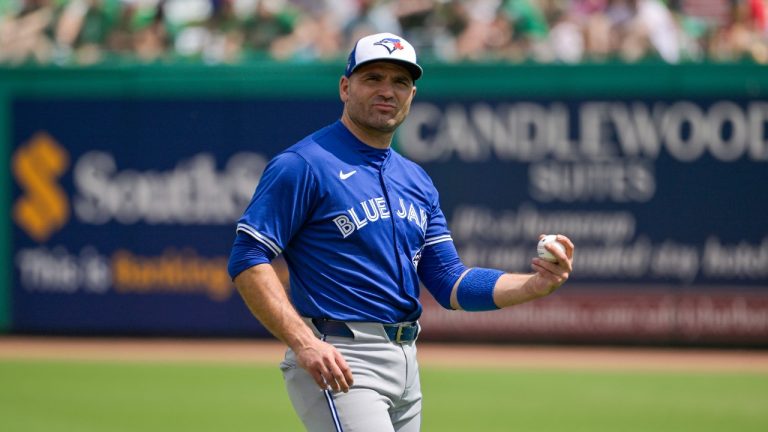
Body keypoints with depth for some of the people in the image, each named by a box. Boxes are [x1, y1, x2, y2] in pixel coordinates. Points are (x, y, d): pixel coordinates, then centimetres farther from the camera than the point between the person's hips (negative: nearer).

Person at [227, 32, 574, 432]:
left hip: (406, 364, 8)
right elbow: (248, 260, -12)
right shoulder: (304, 165, -7)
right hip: (338, 363, -8)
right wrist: (304, 343, -22)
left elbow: (451, 285, 13)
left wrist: (535, 284, -4)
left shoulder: (416, 181, 16)